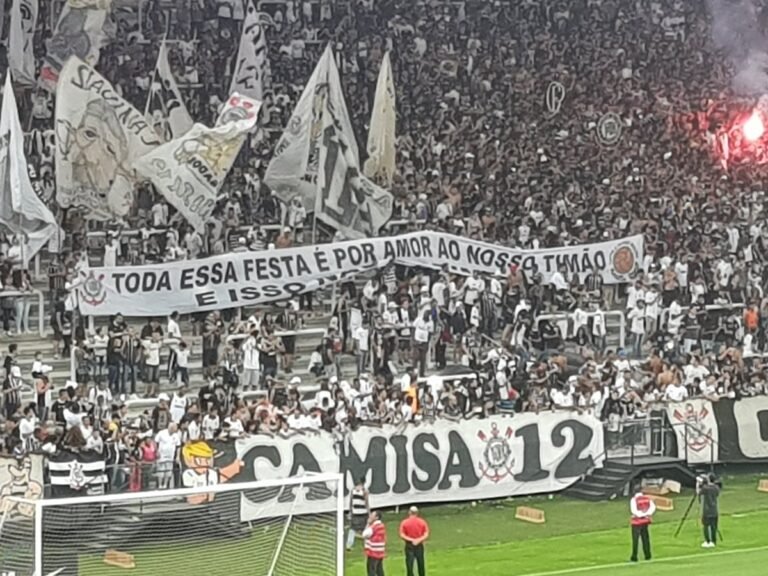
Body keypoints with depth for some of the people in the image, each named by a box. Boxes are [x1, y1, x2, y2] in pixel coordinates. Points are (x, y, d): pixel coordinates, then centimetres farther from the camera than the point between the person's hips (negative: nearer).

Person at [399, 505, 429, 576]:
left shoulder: (404, 522, -4)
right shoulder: (422, 522, 0)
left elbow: (402, 535, -11)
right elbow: (426, 534, -6)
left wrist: (411, 540, -13)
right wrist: (419, 540, -14)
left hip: (409, 546, -2)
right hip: (419, 546, 2)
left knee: (409, 565, 0)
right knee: (421, 565, 11)